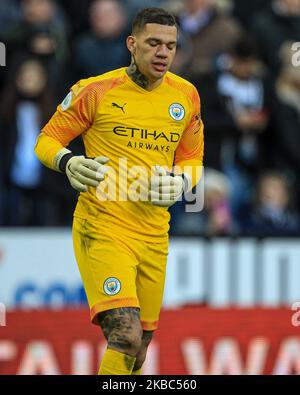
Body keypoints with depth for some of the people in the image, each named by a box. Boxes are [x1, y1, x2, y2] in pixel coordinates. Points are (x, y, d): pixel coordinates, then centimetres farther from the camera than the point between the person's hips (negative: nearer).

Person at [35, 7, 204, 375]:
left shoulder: (185, 95, 8)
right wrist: (68, 163, -20)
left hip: (154, 233, 5)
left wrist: (180, 182, -4)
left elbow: (193, 158, 19)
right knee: (126, 336, -22)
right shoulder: (96, 90, -5)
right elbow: (46, 140, 2)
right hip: (103, 226, -5)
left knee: (140, 344, 11)